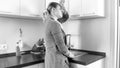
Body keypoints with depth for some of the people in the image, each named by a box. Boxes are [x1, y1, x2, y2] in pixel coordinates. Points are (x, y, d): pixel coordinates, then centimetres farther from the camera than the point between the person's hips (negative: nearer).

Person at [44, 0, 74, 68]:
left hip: (51, 57, 9)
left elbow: (65, 17, 20)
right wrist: (69, 54, -1)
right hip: (57, 59, -9)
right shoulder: (55, 24, -19)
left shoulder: (51, 21, 9)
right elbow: (61, 45, -20)